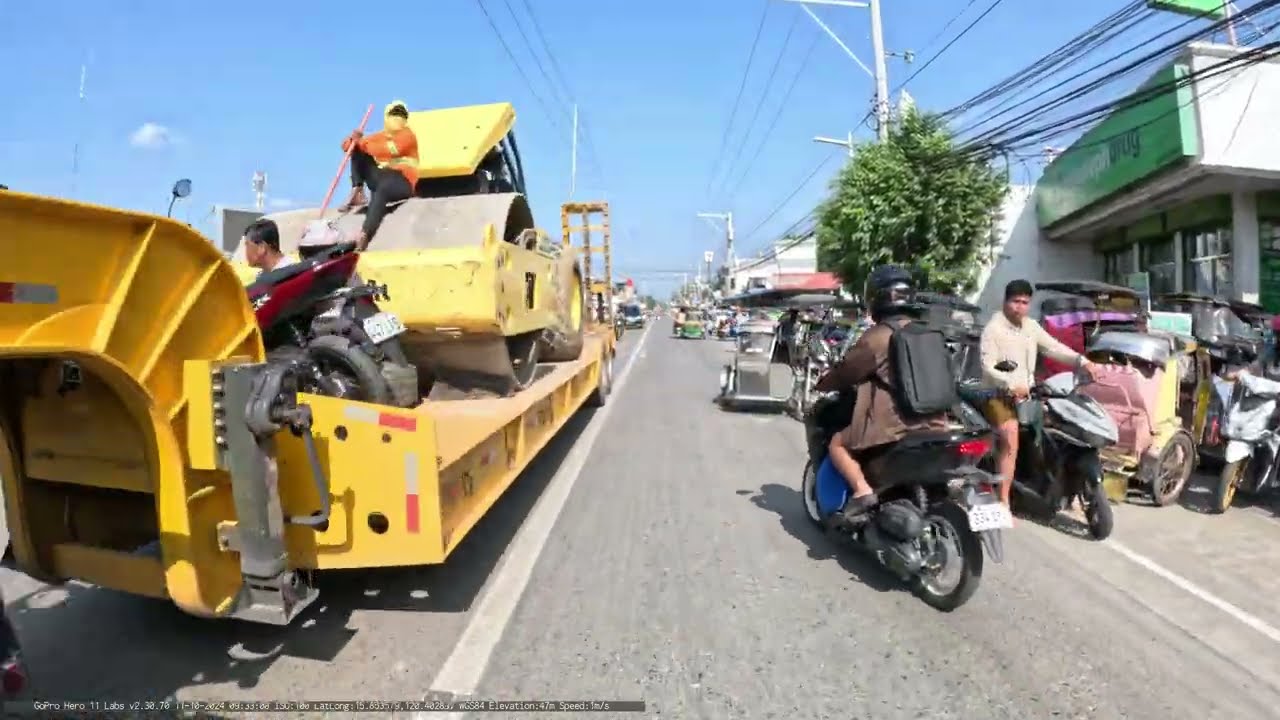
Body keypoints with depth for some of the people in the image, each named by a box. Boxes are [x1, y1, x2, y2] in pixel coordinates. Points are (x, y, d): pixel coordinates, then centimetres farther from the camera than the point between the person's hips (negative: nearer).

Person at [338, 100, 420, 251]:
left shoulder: (408, 135, 0)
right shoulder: (380, 136, 17)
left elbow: (389, 150, -21)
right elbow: (347, 146, 19)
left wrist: (363, 143, -14)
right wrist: (354, 139, -5)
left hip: (402, 181, -7)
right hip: (380, 177, 7)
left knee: (382, 189, -40)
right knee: (357, 151, 2)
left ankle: (363, 237, -53)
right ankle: (357, 193, -15)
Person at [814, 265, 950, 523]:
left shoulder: (878, 336, -12)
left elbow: (847, 371, -5)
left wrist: (822, 383, 14)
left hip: (893, 425, -7)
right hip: (932, 421, 8)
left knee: (838, 444, 6)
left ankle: (862, 490, -12)